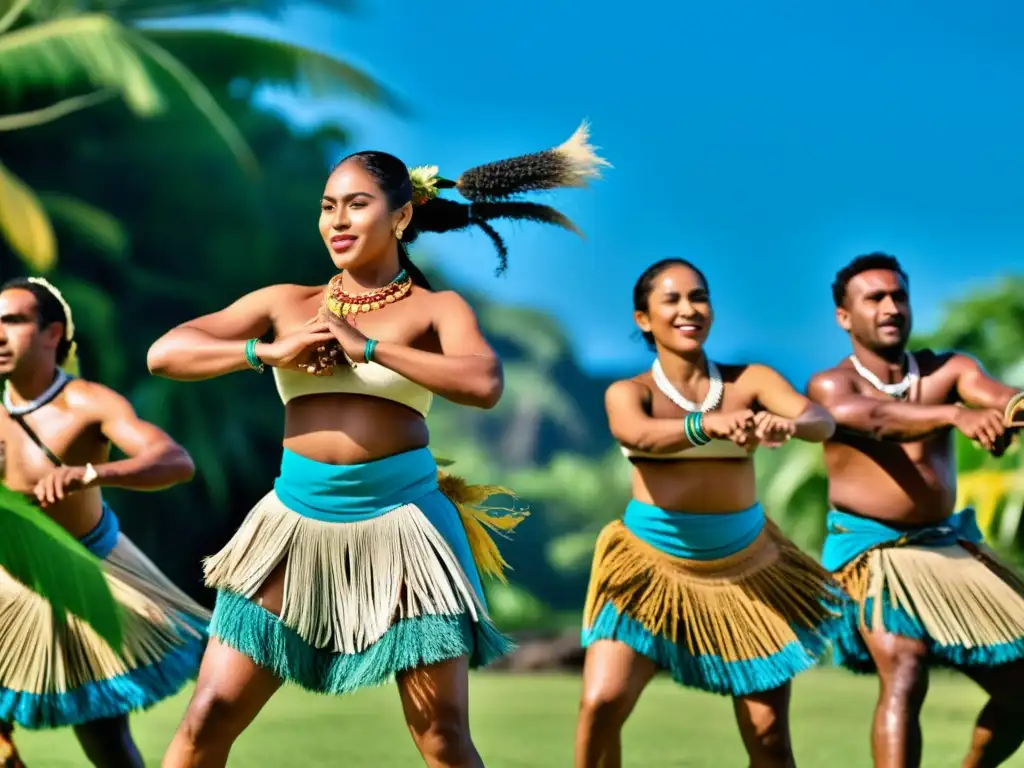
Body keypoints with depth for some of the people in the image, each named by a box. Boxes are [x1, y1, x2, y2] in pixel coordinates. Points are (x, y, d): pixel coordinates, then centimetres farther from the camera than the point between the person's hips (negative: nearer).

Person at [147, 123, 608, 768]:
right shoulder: (285, 303, 10)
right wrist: (267, 352, -9)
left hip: (401, 521, -2)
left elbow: (484, 385, -18)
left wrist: (367, 347, -16)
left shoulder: (435, 309, 3)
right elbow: (165, 354, 5)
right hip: (297, 522, 3)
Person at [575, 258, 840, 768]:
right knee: (601, 703, -16)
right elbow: (638, 435, -25)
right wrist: (708, 424, -45)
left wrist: (788, 423, -39)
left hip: (745, 570, 1)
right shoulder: (629, 393, -2)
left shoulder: (751, 381, 2)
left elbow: (822, 420, -15)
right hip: (653, 565, -1)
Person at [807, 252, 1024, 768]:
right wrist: (957, 415, -49)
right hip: (872, 551, -5)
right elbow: (878, 419, -29)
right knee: (905, 675, -25)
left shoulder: (947, 370, 3)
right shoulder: (831, 386, -7)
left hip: (949, 546, 5)